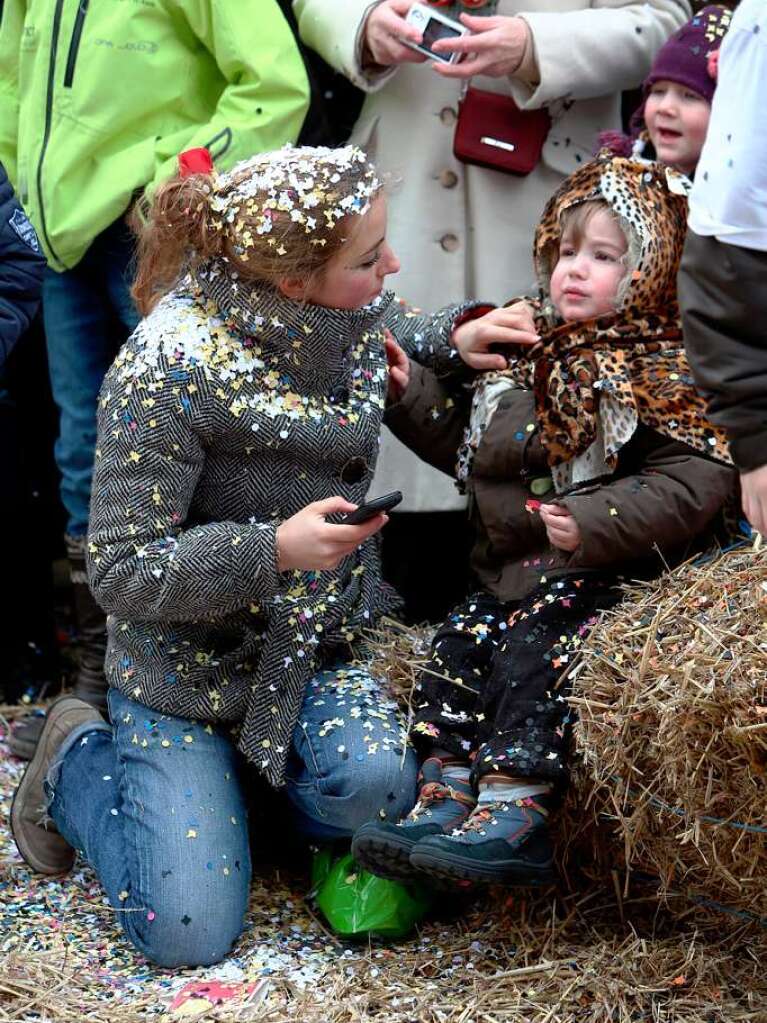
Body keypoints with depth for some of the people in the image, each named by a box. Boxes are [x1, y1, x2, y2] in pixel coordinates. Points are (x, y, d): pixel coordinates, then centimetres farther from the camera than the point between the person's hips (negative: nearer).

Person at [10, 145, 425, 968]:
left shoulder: (356, 316, -8)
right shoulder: (167, 371, -26)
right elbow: (122, 573, -22)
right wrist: (273, 551, -36)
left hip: (309, 649, 4)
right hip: (184, 667, -4)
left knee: (376, 780, -27)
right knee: (189, 933, -7)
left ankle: (263, 767, 9)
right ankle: (78, 761, 19)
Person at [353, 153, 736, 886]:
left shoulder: (661, 373, -6)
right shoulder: (530, 351, 16)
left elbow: (692, 483, -18)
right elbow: (472, 451, 26)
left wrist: (593, 522, -27)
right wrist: (413, 392, 15)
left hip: (602, 573, -7)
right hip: (508, 570, 7)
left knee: (532, 651, -24)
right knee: (457, 641, -10)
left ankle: (513, 816, -27)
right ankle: (443, 799, -12)